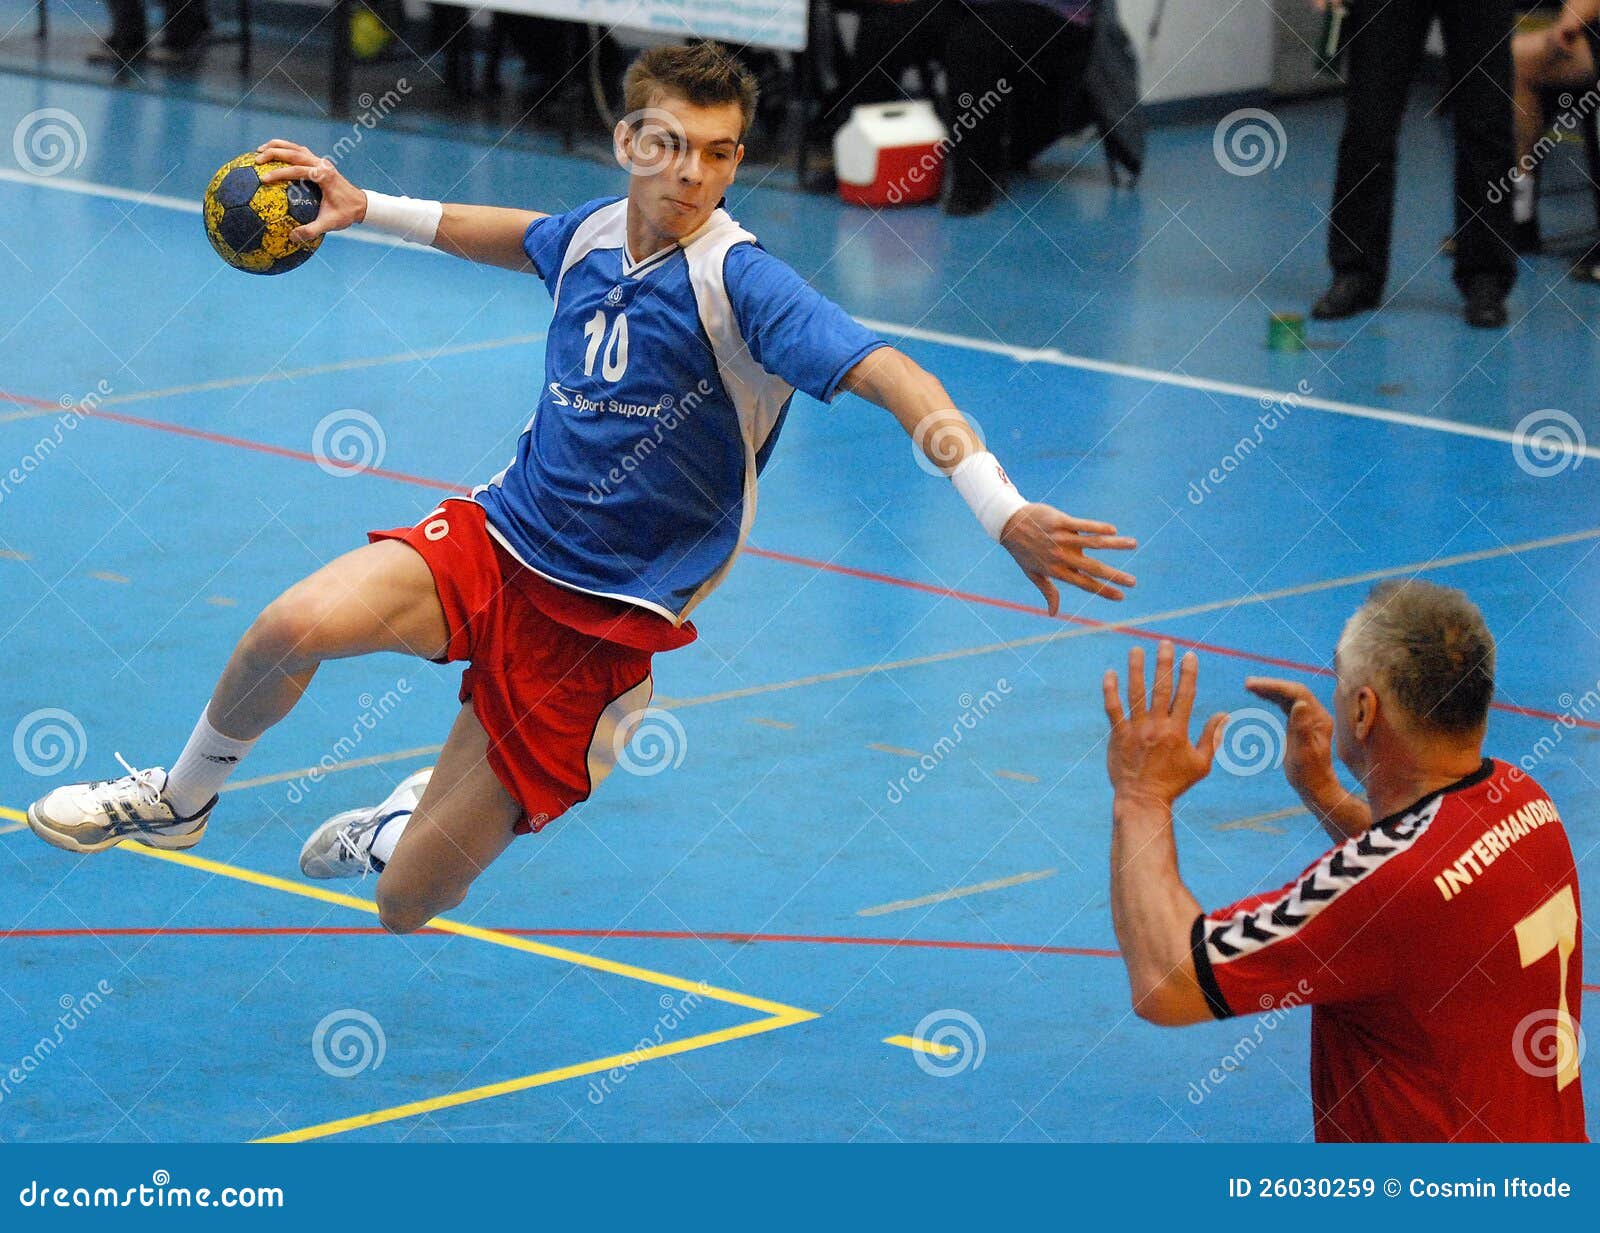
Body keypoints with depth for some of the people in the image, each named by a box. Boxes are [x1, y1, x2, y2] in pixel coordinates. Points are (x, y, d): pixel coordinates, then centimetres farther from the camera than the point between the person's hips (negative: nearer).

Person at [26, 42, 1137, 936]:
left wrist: (1003, 511, -46)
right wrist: (364, 207, 25)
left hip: (595, 624, -4)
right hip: (496, 538, 5)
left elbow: (889, 375, -32)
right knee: (295, 628, -26)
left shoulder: (739, 279, -19)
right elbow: (514, 238, 28)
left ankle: (400, 829, 36)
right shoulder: (595, 232, 1)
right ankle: (180, 800, 4)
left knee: (408, 904, -4)